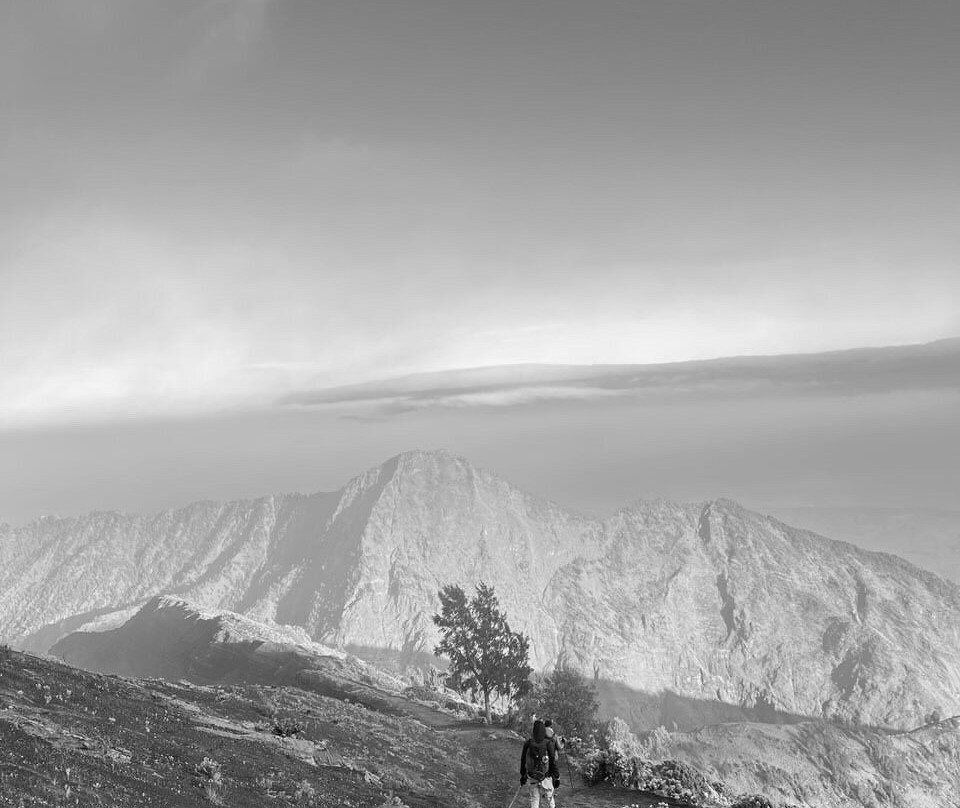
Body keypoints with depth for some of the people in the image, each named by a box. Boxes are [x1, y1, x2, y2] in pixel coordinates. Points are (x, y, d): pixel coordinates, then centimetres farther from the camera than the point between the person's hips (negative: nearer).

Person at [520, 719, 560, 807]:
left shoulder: (528, 743, -10)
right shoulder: (549, 744, -19)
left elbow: (523, 760, 0)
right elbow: (554, 763, -15)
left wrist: (522, 775, 14)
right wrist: (557, 778, -3)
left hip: (532, 778, 2)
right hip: (546, 779, -2)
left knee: (534, 800, 12)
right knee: (549, 797, 22)